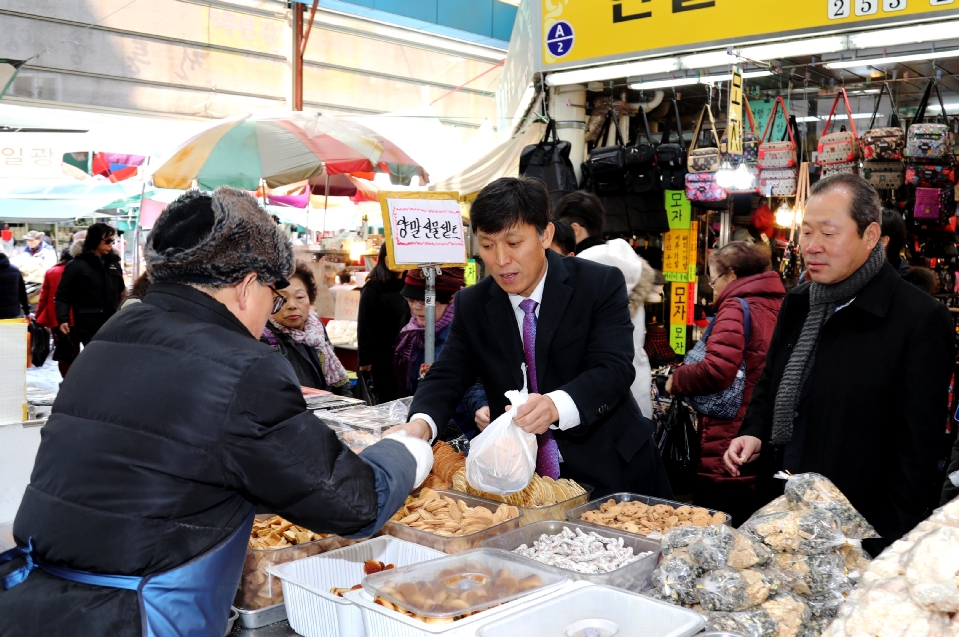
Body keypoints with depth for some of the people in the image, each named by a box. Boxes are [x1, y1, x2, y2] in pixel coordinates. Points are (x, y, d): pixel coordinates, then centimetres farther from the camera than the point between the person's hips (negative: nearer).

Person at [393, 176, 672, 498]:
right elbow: (447, 377, -4)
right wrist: (421, 423, -28)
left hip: (611, 474, -2)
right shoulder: (471, 305, 0)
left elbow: (613, 369, -22)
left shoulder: (601, 285, -12)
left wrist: (556, 406, -43)